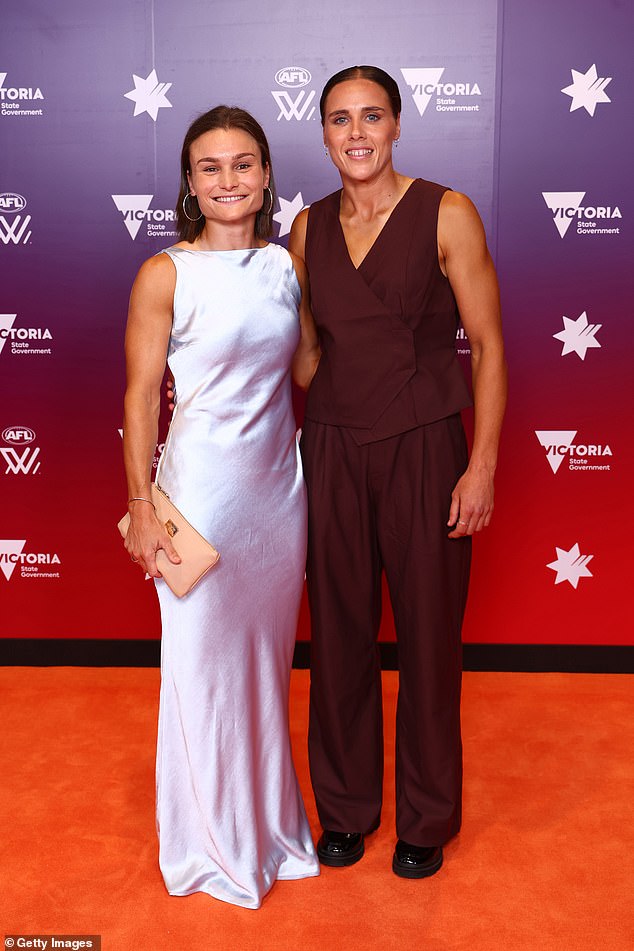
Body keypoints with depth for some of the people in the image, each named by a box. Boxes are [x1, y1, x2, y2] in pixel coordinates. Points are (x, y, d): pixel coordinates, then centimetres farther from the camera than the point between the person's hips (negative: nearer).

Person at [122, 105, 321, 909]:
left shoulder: (286, 265, 5)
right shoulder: (166, 275, -9)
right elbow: (141, 396, -7)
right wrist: (140, 508, -9)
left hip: (278, 481, 5)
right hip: (203, 487, -5)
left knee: (268, 656, 17)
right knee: (204, 661, 7)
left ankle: (268, 823, 39)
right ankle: (214, 843, 30)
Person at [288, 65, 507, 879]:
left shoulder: (446, 214, -4)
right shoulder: (309, 228, 8)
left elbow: (488, 347, -6)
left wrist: (482, 466, -12)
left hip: (423, 448, -3)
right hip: (330, 450, 3)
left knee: (428, 636, 6)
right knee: (338, 634, 10)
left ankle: (427, 818, 28)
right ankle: (346, 805, 31)